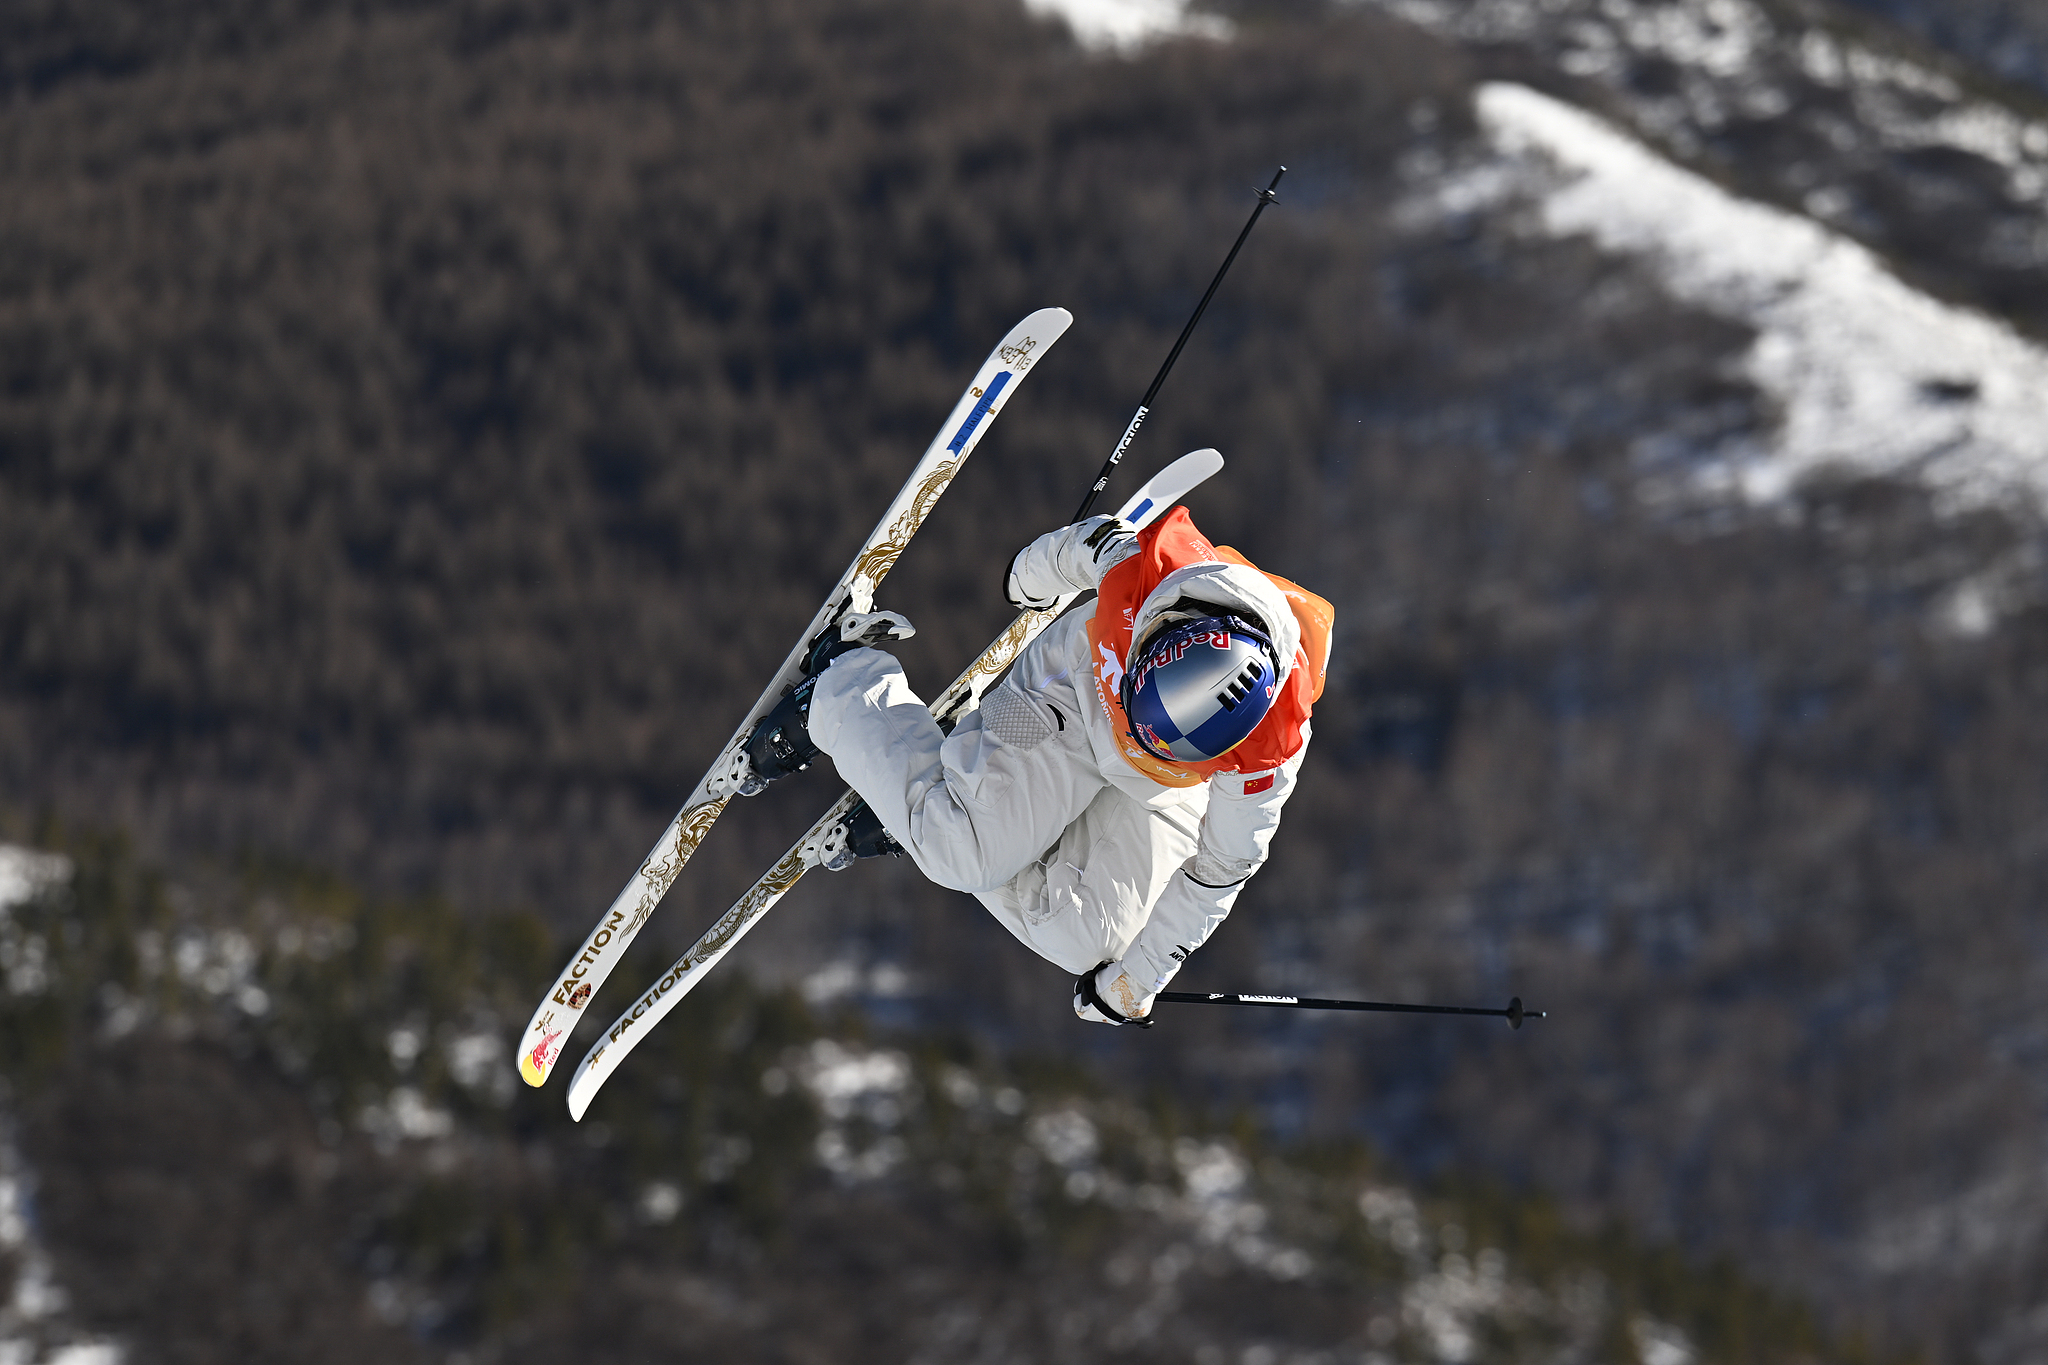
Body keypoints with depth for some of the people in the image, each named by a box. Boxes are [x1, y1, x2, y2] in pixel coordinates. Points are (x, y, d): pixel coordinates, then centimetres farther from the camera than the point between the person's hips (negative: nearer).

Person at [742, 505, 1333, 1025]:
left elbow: (1219, 871, -21)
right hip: (1081, 682, 0)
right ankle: (846, 685, 9)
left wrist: (1135, 982, -12)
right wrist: (1031, 576, 11)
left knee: (1081, 939, -14)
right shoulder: (1135, 567, -40)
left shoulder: (1274, 752, -39)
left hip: (1167, 788, 0)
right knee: (957, 852, -18)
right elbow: (1079, 546, -13)